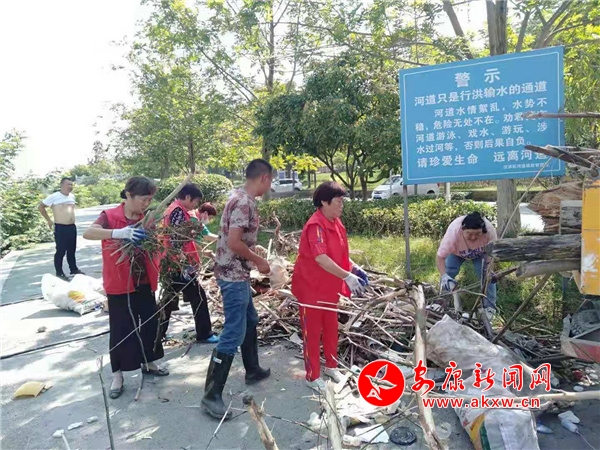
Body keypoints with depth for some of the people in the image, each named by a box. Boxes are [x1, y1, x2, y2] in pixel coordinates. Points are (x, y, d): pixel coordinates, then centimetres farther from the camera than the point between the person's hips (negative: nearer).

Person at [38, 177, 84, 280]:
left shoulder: (72, 196, 10)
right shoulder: (54, 197, -10)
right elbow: (40, 207, -2)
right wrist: (49, 220, -2)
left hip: (72, 227, 6)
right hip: (60, 228, -6)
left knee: (71, 250, 15)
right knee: (60, 251, -2)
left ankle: (74, 269, 25)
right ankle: (59, 273, 6)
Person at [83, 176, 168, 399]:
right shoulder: (110, 216, -10)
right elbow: (88, 233, -28)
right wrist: (118, 233, -43)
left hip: (144, 282, 5)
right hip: (119, 284, -4)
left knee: (149, 323, 14)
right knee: (120, 329, 4)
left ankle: (148, 363, 35)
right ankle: (117, 375, 21)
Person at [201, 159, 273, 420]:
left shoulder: (241, 198, 11)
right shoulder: (244, 202, -20)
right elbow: (234, 242, -26)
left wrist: (256, 259, 18)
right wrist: (259, 261, -13)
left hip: (237, 273, 11)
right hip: (233, 276, -11)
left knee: (250, 321, 23)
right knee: (234, 334, -6)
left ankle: (252, 371, 39)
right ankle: (211, 395, 2)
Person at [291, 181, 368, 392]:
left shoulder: (336, 222, 4)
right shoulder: (315, 226, -24)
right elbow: (321, 258, -34)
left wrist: (355, 268, 1)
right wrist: (347, 276, -38)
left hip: (329, 285, 9)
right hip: (311, 287, -8)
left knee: (331, 328, 20)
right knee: (312, 331, 6)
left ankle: (331, 366, 39)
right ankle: (313, 377, 20)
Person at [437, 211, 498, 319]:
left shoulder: (489, 230, -40)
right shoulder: (453, 233, -43)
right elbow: (440, 257, -38)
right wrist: (444, 276, -52)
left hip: (481, 252, 1)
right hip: (456, 252, 0)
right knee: (448, 274, -13)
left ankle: (489, 307, 6)